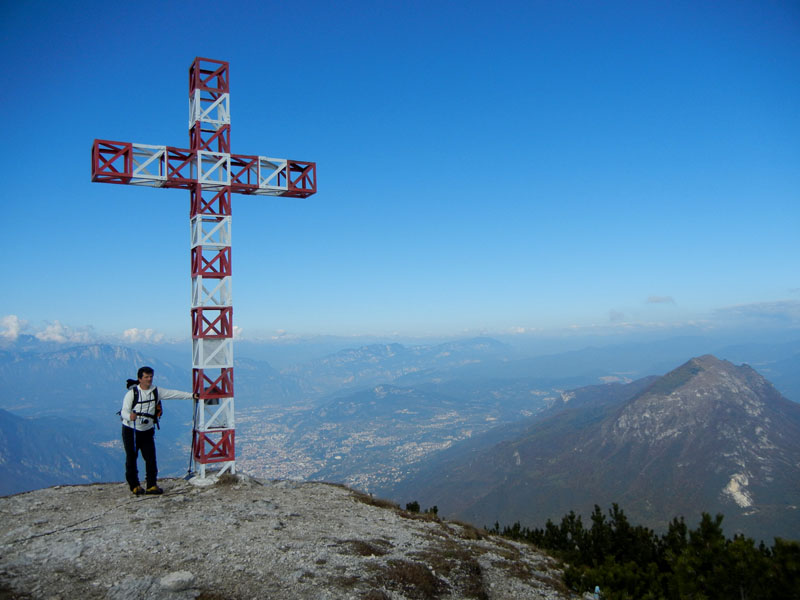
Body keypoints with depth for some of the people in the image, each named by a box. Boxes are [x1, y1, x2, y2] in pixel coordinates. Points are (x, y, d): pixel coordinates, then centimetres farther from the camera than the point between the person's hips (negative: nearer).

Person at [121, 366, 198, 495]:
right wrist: (130, 416, -38)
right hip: (130, 431, -3)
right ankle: (135, 486, 15)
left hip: (147, 431, 3)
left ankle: (151, 485, 5)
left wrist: (192, 395, -5)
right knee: (131, 458, 2)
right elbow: (124, 411, -15)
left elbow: (174, 393, 1)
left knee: (151, 458, -2)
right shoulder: (132, 393, -9)